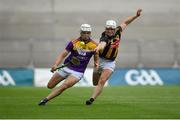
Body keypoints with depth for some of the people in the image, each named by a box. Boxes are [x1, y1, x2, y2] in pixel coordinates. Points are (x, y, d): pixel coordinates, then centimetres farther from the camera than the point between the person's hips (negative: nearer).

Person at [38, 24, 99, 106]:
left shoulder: (94, 45, -8)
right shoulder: (74, 43, -11)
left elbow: (96, 58, 8)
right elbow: (63, 54, -11)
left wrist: (96, 64, -15)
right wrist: (55, 65, -28)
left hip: (78, 72, -2)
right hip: (66, 68, 2)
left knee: (64, 86, -27)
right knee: (50, 86, 9)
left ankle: (46, 99, -23)